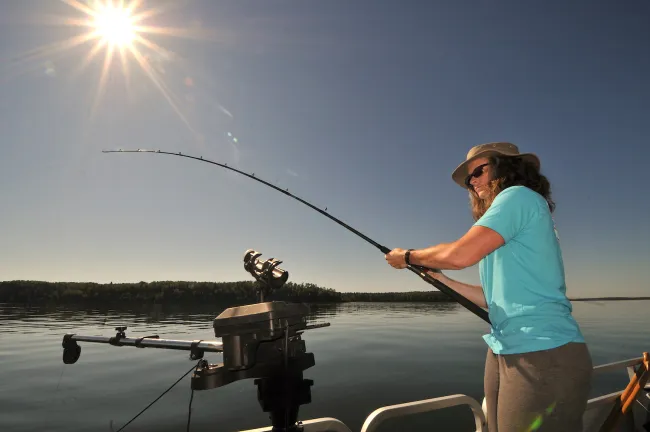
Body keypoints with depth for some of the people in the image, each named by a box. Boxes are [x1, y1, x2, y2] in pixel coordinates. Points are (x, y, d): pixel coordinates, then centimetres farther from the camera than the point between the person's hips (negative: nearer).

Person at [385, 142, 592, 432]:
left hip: (543, 354, -9)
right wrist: (441, 279, 15)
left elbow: (459, 255, -18)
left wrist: (408, 256, -3)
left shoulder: (519, 196, -8)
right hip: (503, 352, 9)